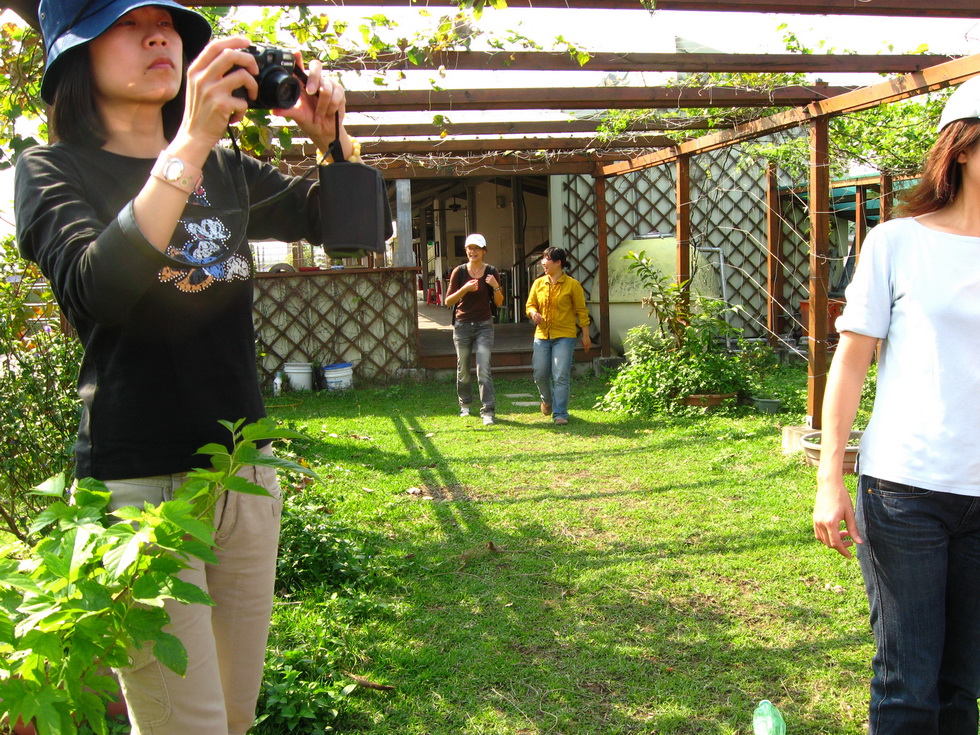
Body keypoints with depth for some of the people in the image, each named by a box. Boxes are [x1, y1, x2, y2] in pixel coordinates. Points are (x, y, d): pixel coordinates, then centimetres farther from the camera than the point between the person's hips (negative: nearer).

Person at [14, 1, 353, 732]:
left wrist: (331, 135, -5)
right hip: (138, 479, -5)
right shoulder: (54, 170, -3)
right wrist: (190, 144, -30)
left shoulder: (226, 172, 13)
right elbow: (97, 289, -22)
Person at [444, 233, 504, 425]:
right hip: (462, 325, 1)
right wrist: (464, 289, -18)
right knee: (463, 369, 12)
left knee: (484, 369, -12)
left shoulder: (491, 272, 1)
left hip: (484, 325, -1)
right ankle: (465, 404, 34)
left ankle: (488, 411, -12)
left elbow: (499, 303, 4)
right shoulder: (459, 272, 0)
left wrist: (496, 287, -15)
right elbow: (448, 301, -2)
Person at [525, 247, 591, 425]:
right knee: (540, 374, 5)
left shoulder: (572, 284, -3)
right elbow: (530, 304, 15)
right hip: (542, 335, 4)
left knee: (561, 376, -8)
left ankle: (560, 414, 0)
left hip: (564, 336, -4)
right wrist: (533, 312, -10)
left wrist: (586, 335, -1)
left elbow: (581, 311, 0)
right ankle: (547, 400, 35)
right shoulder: (538, 283, 9)